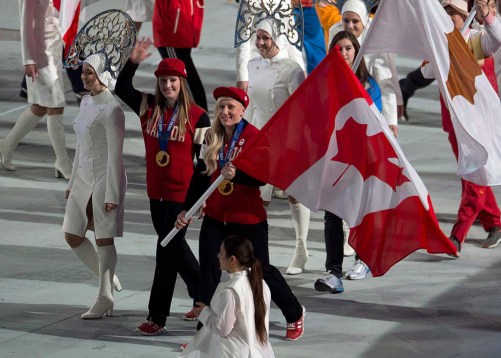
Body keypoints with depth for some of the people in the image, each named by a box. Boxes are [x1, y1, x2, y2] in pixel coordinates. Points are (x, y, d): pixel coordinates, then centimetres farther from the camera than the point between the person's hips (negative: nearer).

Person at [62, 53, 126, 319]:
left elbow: (115, 154, -17)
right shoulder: (86, 102, 10)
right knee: (72, 235, 9)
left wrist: (111, 194, -19)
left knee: (104, 238, -2)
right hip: (84, 178, 9)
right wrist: (73, 182, 19)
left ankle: (105, 296, 6)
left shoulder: (111, 109, -16)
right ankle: (107, 277, 26)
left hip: (106, 178, -9)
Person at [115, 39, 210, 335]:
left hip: (182, 192, -6)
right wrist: (134, 62, -12)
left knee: (168, 249, -4)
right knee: (174, 246, 17)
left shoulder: (197, 116, -10)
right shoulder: (149, 107, 2)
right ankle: (203, 295, 36)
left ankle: (158, 316, 2)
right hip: (156, 190, 6)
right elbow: (122, 90, 2)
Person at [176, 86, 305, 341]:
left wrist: (237, 175, -33)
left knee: (260, 269, 7)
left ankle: (295, 315, 30)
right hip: (215, 216, 5)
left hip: (248, 217, -5)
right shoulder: (212, 138, 4)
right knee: (208, 271, -2)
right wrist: (187, 209, 8)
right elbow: (201, 176, 12)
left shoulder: (254, 136, -12)